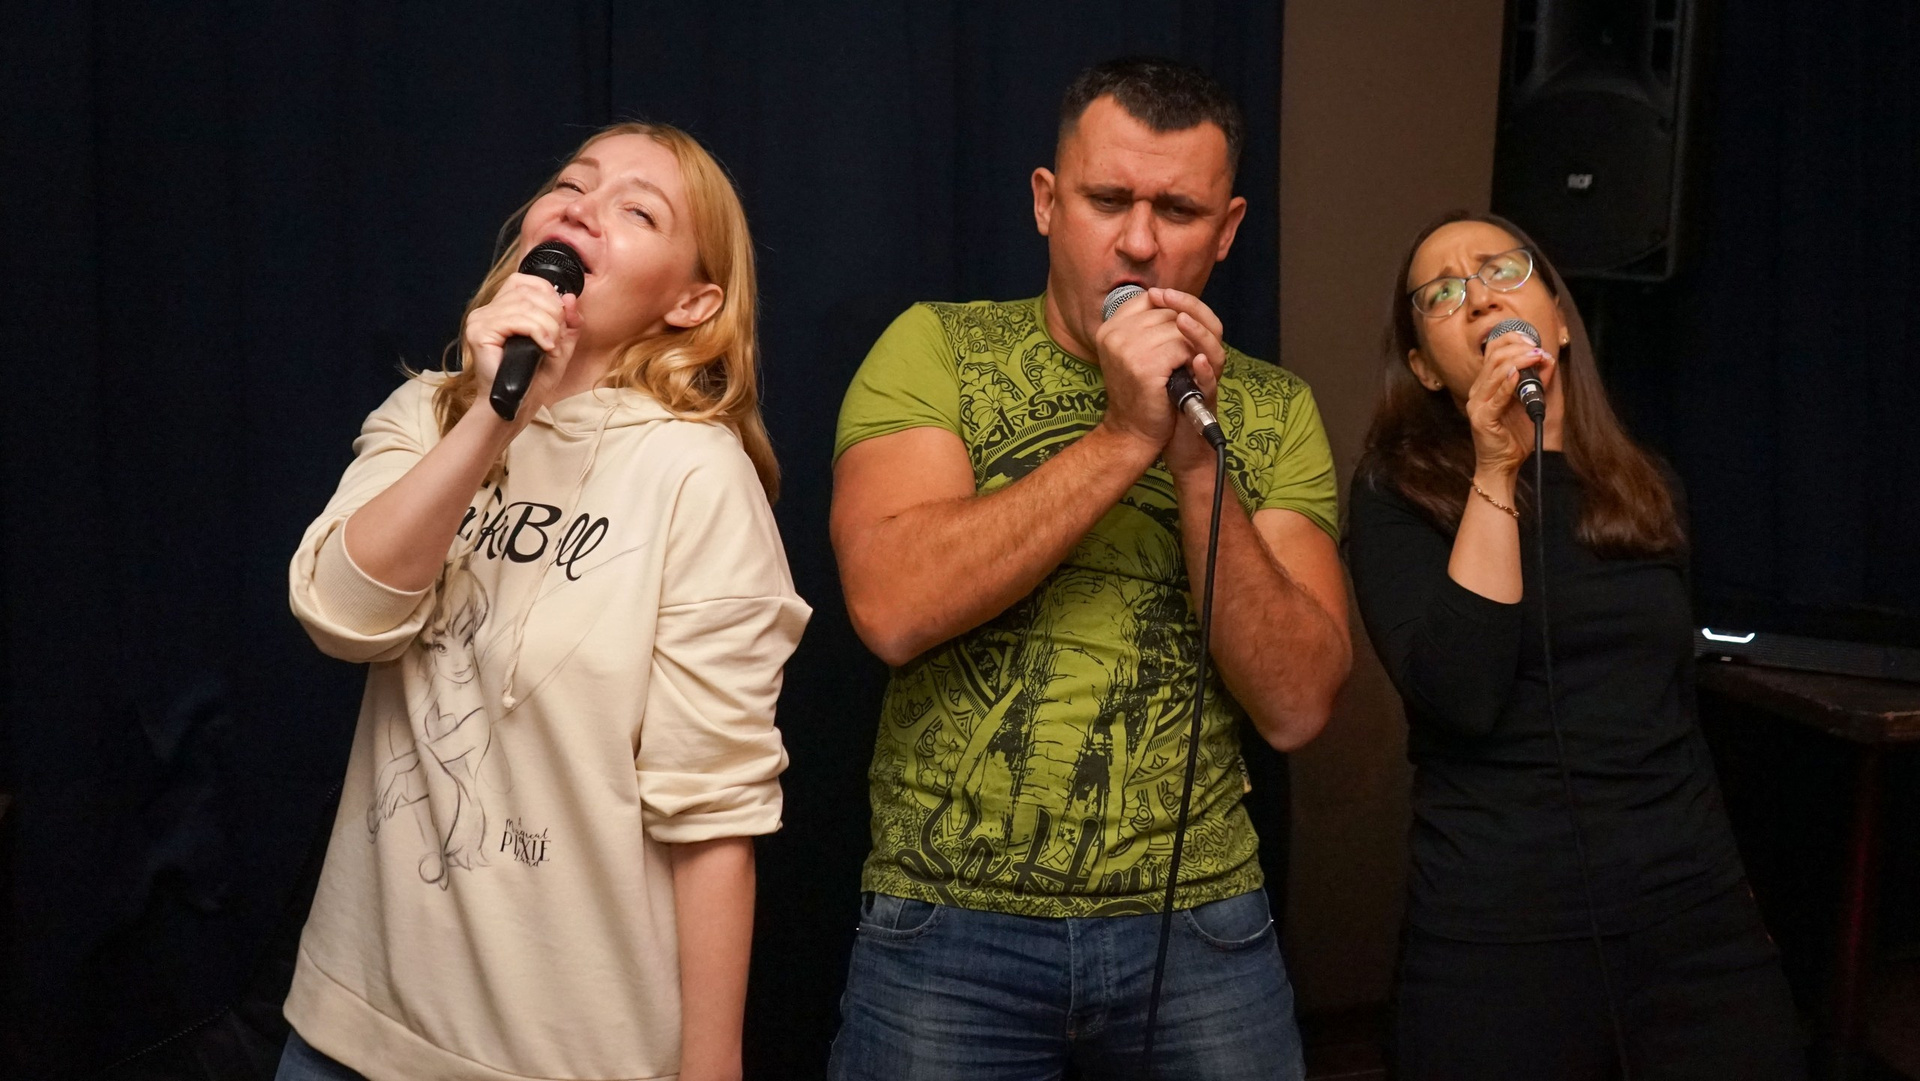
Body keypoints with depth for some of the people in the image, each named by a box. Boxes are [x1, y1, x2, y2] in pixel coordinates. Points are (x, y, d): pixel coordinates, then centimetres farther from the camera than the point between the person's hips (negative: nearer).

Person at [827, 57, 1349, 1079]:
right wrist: (1125, 436, -19)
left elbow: (1296, 705, -6)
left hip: (1199, 925, 2)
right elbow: (892, 608, -18)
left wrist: (1197, 458, -16)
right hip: (947, 923, -2)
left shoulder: (1273, 412, 3)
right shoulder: (935, 350, -2)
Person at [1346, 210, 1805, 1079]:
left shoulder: (1651, 491, 10)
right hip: (1497, 934, -4)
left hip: (1697, 916, 4)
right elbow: (1458, 698, -18)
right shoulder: (1398, 495, -3)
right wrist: (1496, 471, -18)